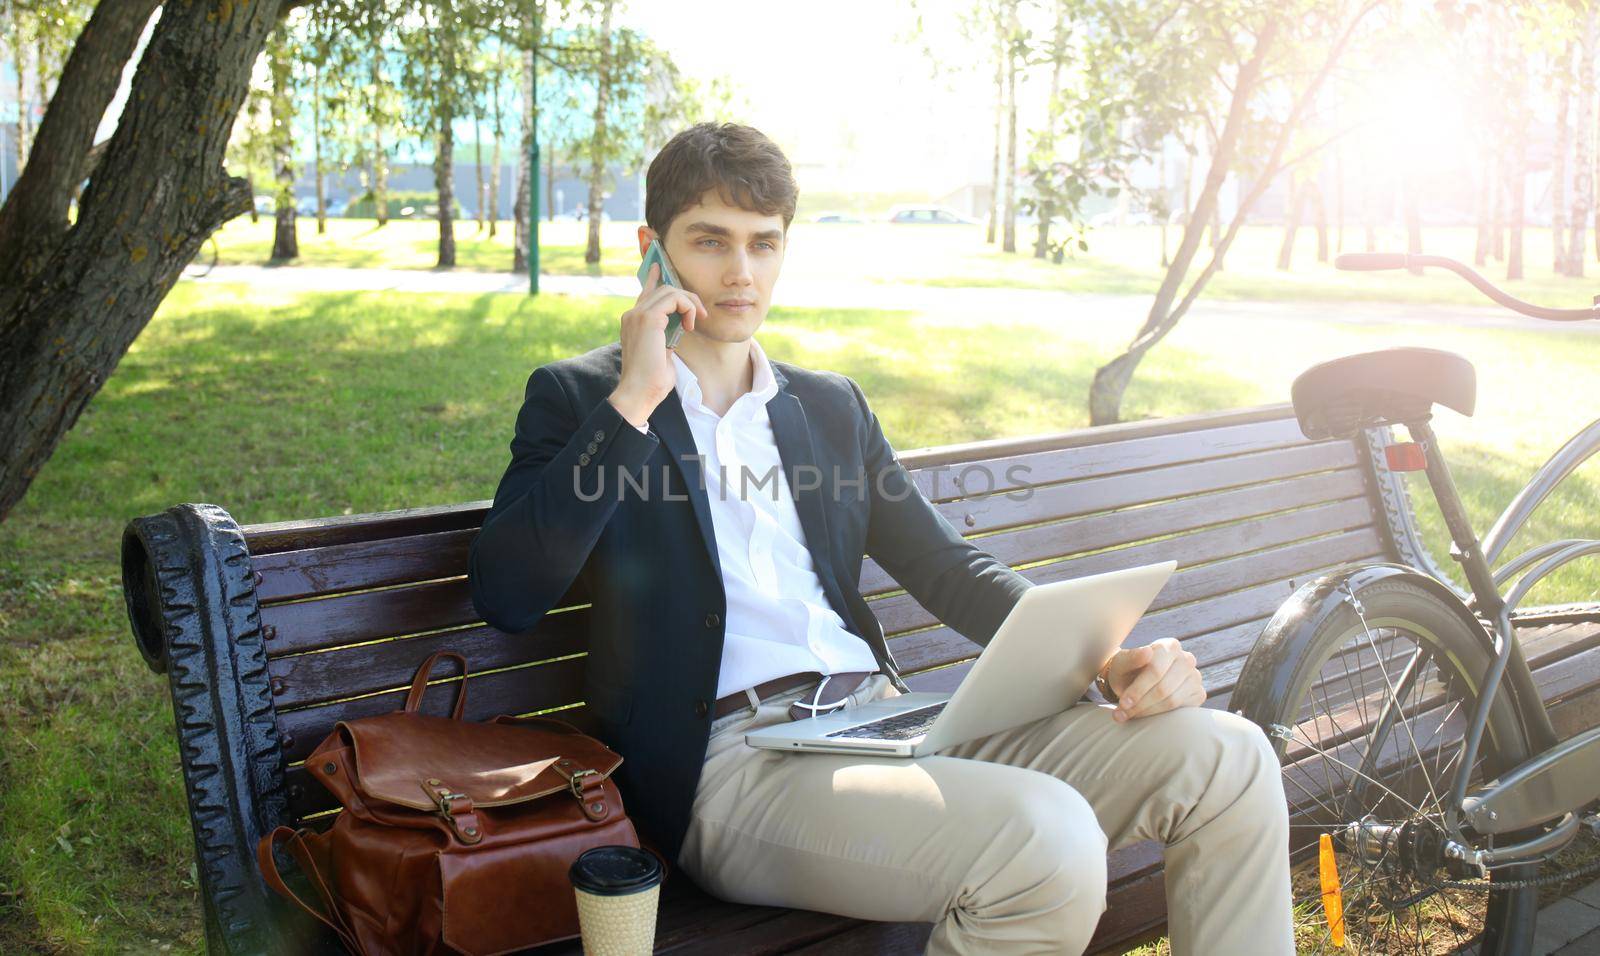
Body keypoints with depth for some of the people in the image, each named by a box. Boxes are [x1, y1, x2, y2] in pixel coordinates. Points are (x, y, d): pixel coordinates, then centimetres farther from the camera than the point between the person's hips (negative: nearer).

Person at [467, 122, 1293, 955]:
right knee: (1048, 840, -31)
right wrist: (632, 402, -10)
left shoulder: (833, 406, 22)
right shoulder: (580, 396, 8)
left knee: (1223, 755, -12)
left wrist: (1108, 658, 1)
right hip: (730, 762, -5)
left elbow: (946, 566, 18)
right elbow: (506, 596, -7)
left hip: (890, 723, 6)